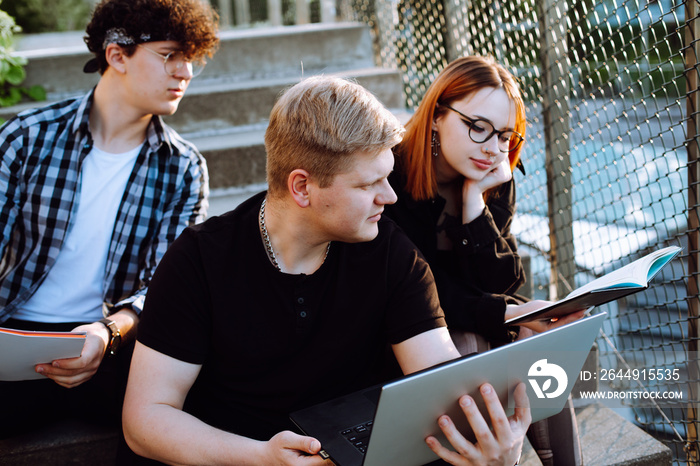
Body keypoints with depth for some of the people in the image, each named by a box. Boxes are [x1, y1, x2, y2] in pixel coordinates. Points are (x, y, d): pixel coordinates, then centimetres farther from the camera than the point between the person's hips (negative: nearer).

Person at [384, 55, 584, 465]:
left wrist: (474, 197, -21)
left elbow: (500, 285, -12)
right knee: (471, 347, -30)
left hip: (473, 324, 5)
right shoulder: (390, 179, -22)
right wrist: (507, 313, -30)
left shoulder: (494, 182, -4)